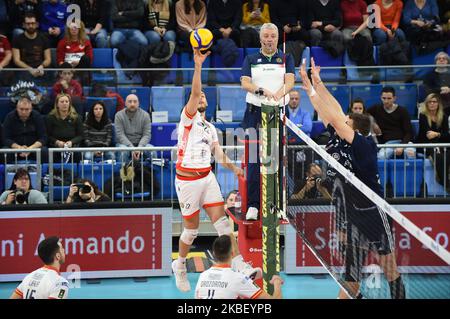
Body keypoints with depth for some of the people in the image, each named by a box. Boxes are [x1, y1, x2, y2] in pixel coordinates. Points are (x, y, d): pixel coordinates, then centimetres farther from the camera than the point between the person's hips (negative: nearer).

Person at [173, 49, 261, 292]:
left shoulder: (211, 128, 17)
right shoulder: (188, 117, -3)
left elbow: (219, 155, 14)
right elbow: (194, 92, -19)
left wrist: (233, 167, -2)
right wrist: (197, 65, -28)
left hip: (207, 178, 5)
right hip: (187, 180, -5)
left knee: (222, 221, -6)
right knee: (192, 228, 3)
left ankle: (239, 266, -13)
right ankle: (180, 266, 26)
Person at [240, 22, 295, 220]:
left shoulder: (286, 59, 12)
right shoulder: (251, 59, 12)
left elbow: (290, 81, -5)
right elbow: (245, 83, -4)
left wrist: (278, 94, -27)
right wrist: (262, 91, -24)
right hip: (255, 113, 0)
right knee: (254, 160, -5)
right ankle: (253, 205, -3)